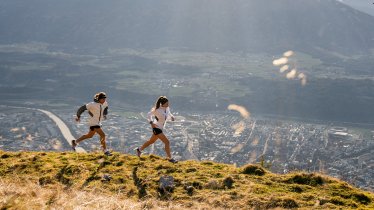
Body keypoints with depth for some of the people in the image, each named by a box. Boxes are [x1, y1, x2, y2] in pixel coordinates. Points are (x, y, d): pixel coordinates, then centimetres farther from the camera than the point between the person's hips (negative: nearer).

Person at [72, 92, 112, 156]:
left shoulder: (105, 103, -4)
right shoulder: (92, 104, -24)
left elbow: (105, 108, 18)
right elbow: (82, 108, -16)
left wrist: (105, 114, -2)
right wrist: (78, 116, -5)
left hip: (98, 122, 9)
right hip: (93, 123, -9)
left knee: (89, 135, 23)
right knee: (102, 135, -15)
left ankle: (75, 142, 39)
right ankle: (105, 151, -2)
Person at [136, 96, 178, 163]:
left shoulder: (167, 108, -4)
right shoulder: (157, 110, -22)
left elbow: (169, 114, 16)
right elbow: (149, 114, -8)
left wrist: (172, 117, -4)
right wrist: (151, 123, -18)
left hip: (160, 128, 9)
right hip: (156, 128, -9)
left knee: (151, 141, 24)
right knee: (167, 142, -12)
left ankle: (139, 150, 43)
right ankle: (170, 158, -3)